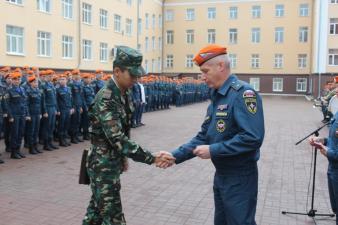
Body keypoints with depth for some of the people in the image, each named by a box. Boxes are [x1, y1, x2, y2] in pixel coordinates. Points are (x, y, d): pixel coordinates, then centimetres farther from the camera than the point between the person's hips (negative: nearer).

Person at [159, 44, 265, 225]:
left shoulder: (243, 93, -19)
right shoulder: (216, 97, 9)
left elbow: (253, 138, -28)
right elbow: (203, 136, 10)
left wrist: (213, 150, -22)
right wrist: (176, 156, 0)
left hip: (240, 178, -9)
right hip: (221, 175, 9)